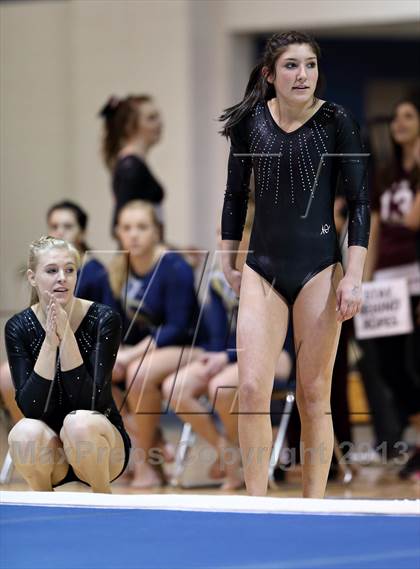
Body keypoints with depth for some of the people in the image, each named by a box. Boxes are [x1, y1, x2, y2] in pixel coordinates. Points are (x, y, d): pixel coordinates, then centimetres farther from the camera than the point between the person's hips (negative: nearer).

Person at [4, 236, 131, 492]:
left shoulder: (103, 320, -14)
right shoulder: (19, 328, -8)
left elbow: (89, 402, -22)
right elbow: (31, 407, -18)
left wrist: (66, 335, -30)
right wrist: (49, 342, -29)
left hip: (97, 442, -1)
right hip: (51, 452, 2)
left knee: (80, 423, -34)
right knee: (27, 433, -32)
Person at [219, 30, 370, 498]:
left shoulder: (336, 122, -6)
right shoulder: (250, 121, 1)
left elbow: (359, 202, -4)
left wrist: (353, 278, -9)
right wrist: (227, 263, 14)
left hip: (319, 269, -2)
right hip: (262, 268, 2)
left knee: (314, 396, 1)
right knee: (252, 389, -10)